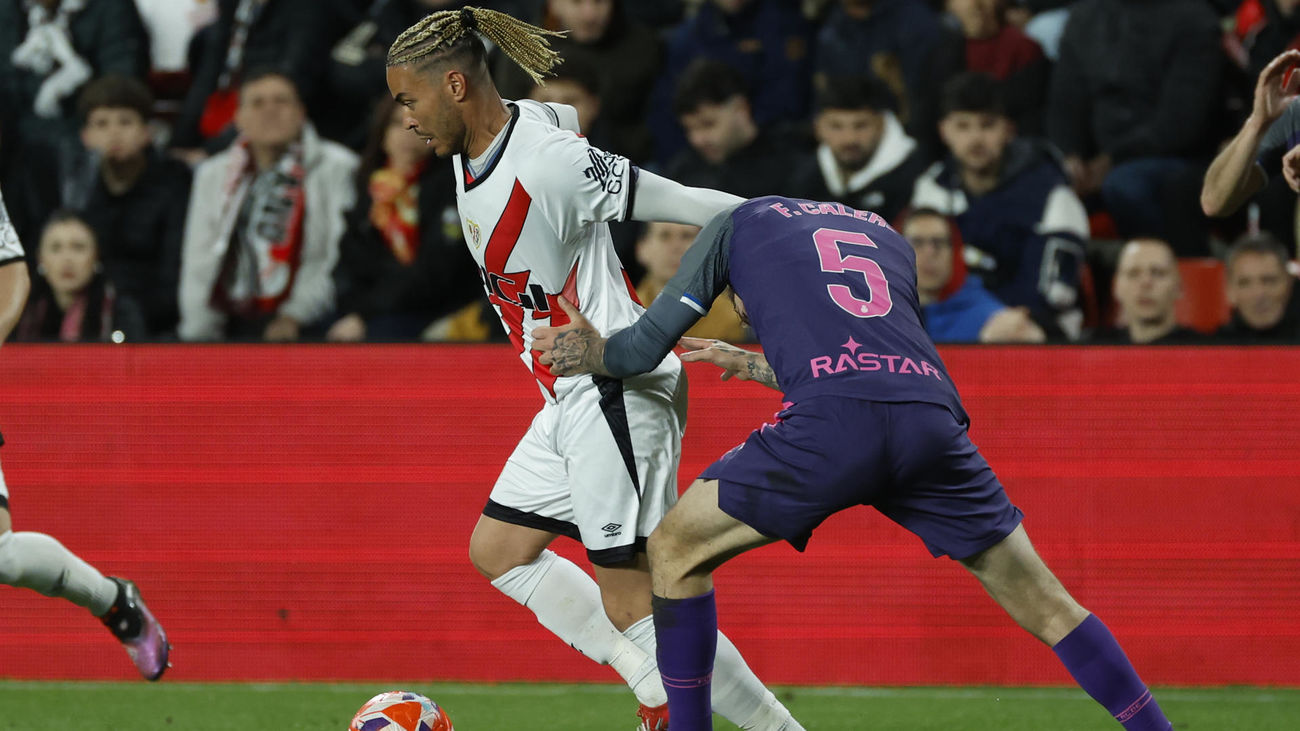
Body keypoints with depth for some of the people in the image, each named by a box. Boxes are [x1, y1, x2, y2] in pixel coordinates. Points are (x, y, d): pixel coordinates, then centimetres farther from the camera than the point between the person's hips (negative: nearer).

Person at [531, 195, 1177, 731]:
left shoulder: (738, 222, 27)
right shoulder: (887, 235, 37)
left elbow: (646, 348, 23)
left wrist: (593, 354, 45)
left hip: (831, 429, -4)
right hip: (932, 413, 4)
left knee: (675, 550, 15)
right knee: (1042, 602, 14)